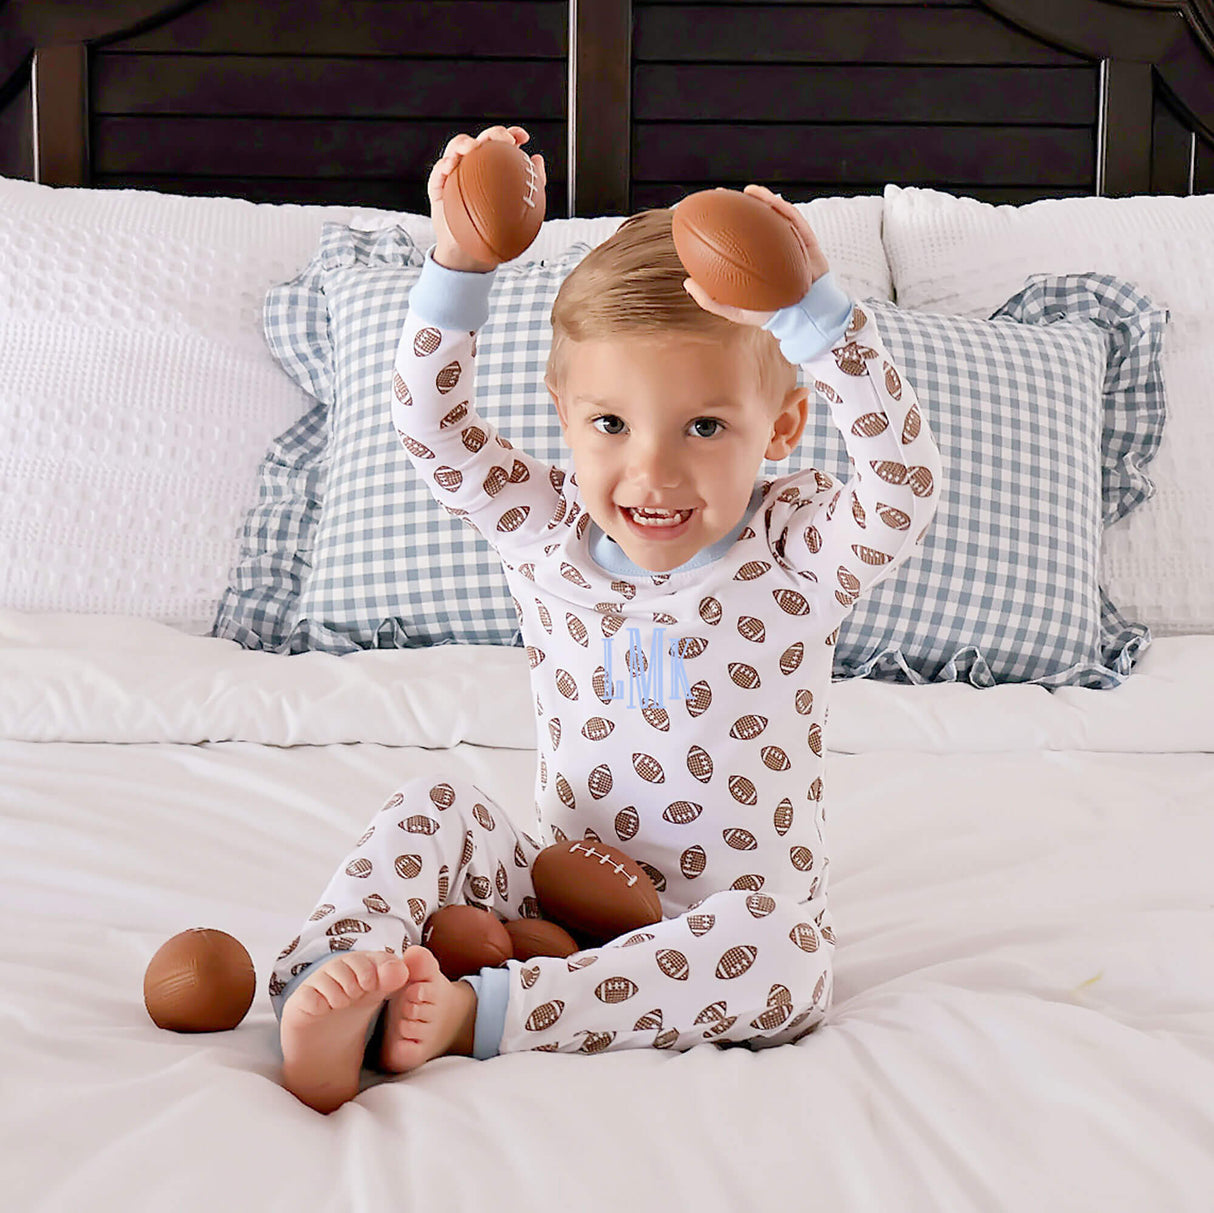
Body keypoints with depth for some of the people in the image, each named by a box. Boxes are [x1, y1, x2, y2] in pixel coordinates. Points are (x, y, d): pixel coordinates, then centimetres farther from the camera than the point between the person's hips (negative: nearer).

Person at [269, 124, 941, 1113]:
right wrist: (460, 258, -18)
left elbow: (905, 482, -29)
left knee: (784, 956, -34)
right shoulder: (546, 532, 0)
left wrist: (811, 309, -38)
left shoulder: (799, 552, -10)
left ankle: (477, 1013, -34)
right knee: (436, 810, -17)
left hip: (737, 917, -2)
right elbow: (431, 424, -6)